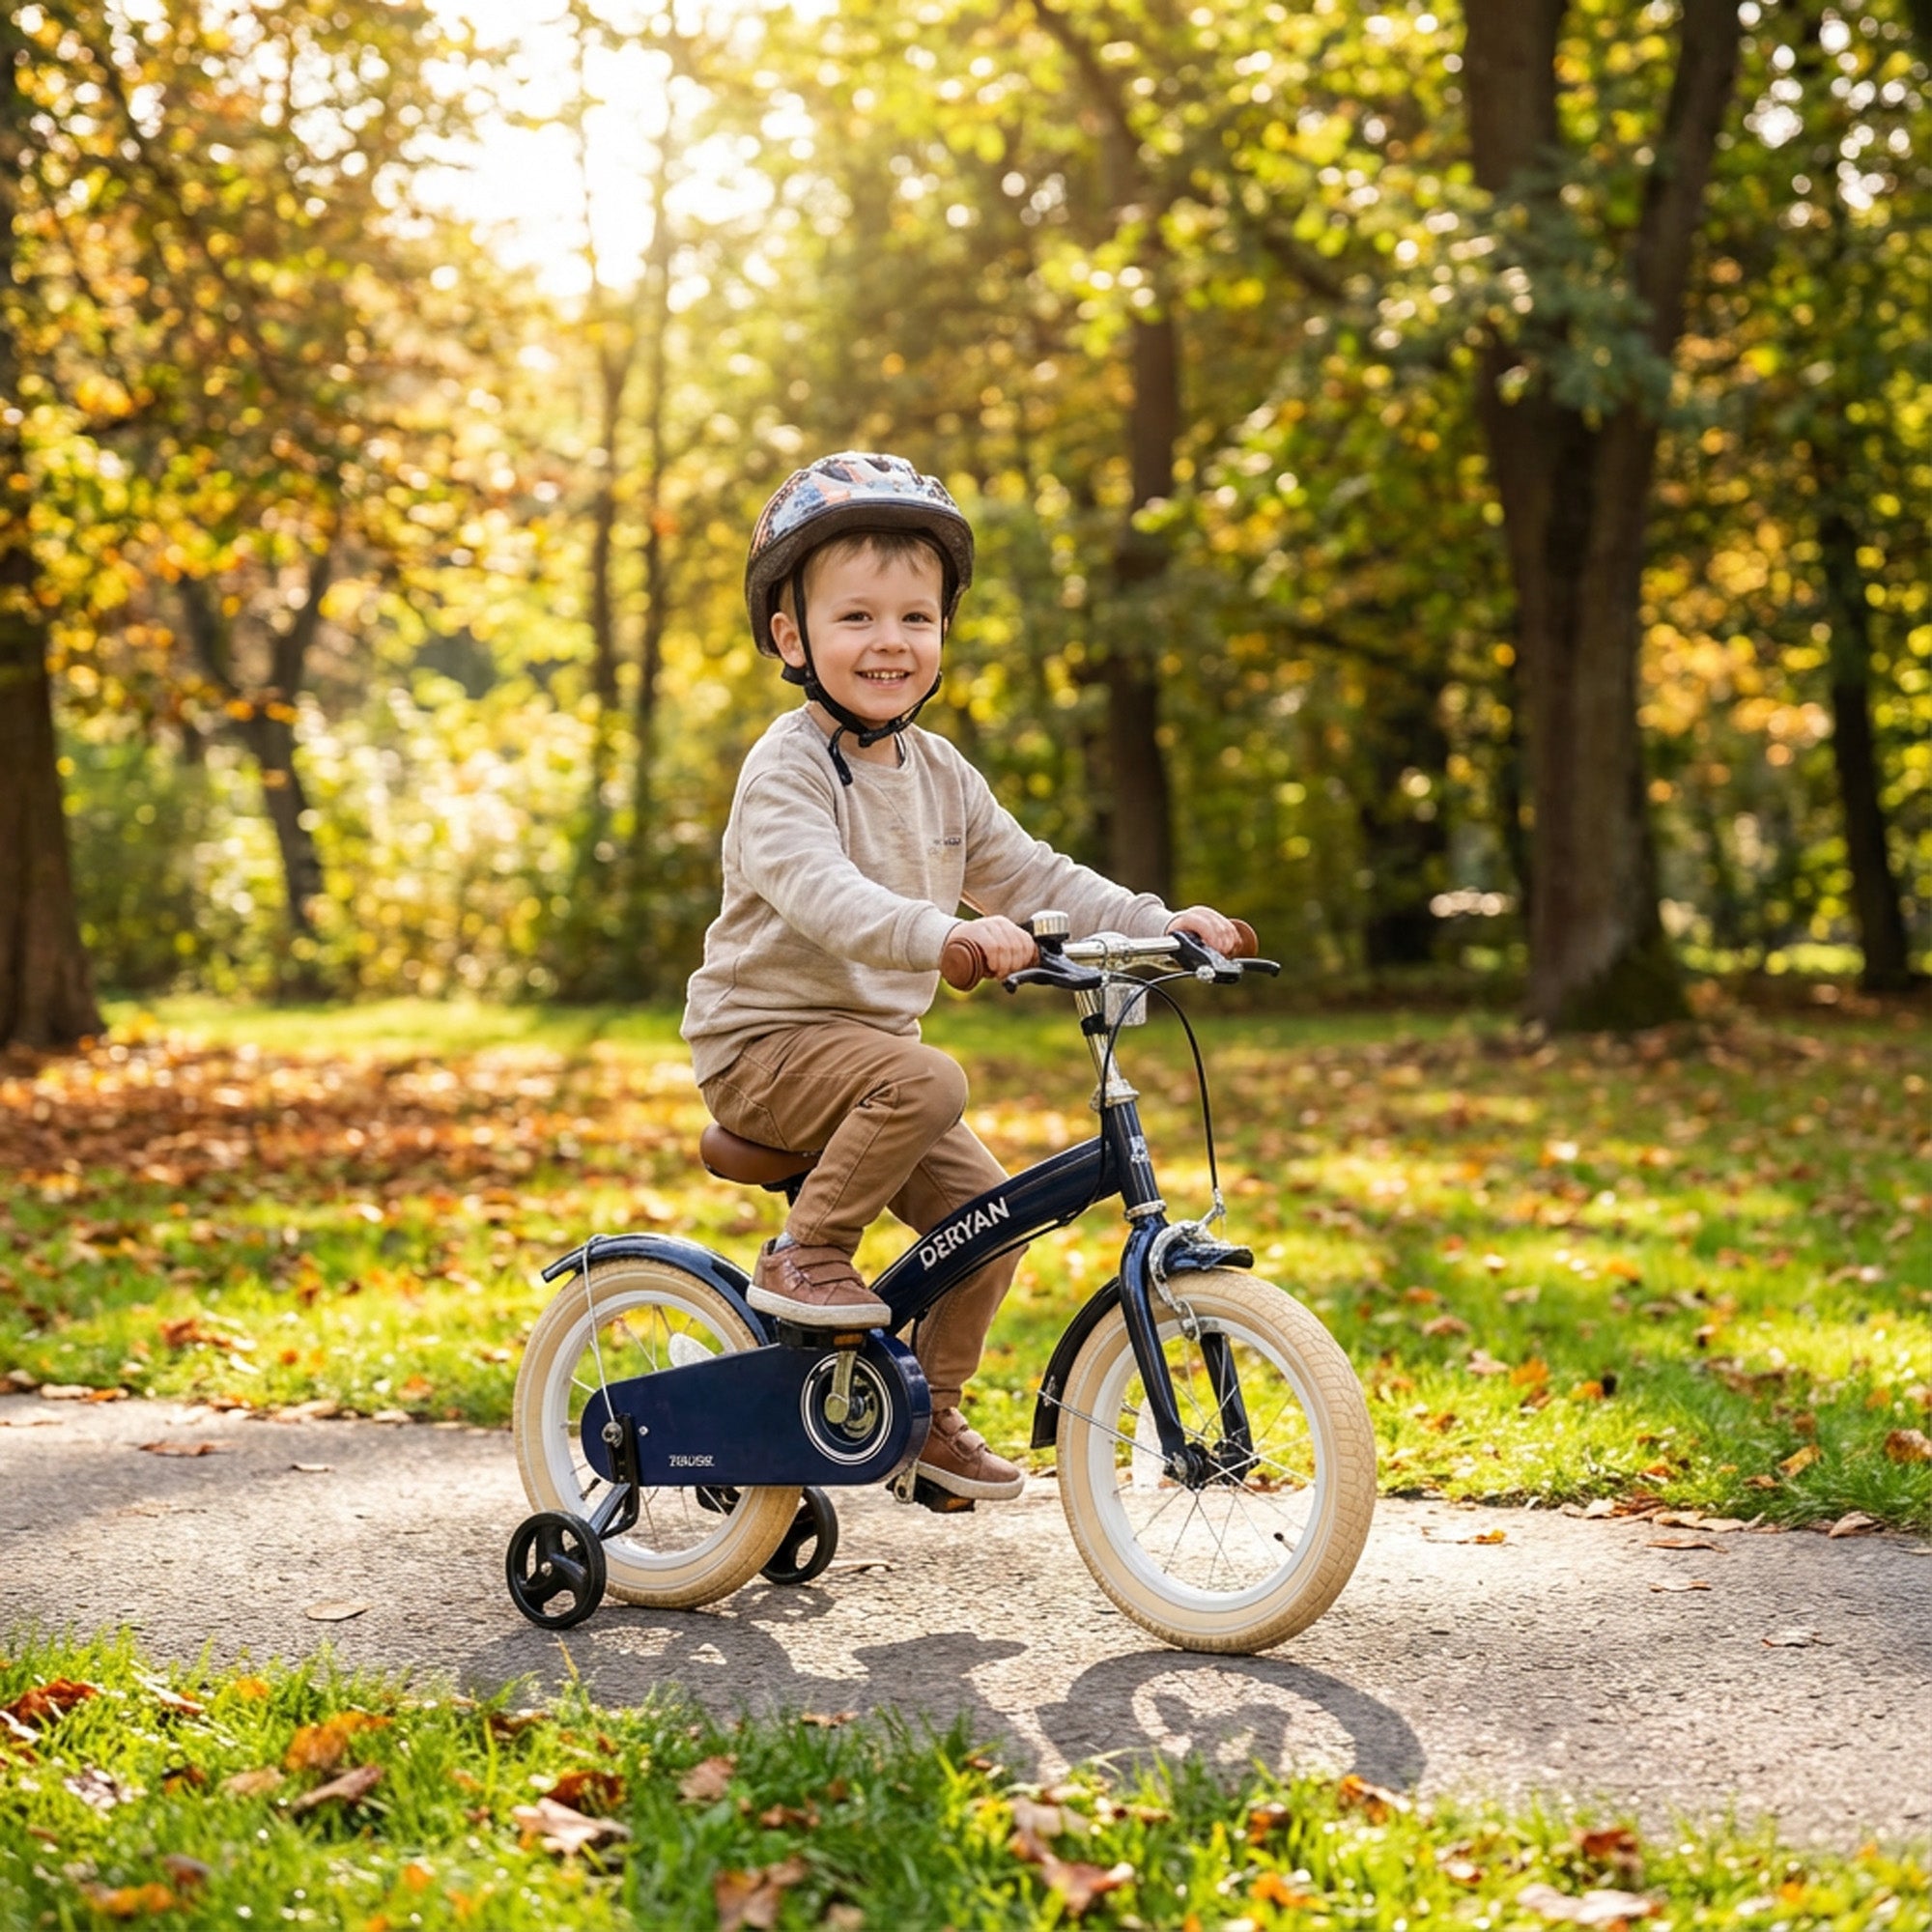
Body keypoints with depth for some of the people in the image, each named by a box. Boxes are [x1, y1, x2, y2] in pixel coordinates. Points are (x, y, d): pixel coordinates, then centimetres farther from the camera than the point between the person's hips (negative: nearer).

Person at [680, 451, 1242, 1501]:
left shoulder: (940, 774, 9)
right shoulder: (785, 769, -16)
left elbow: (1031, 876, 10)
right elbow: (816, 890, -34)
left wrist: (1161, 923, -4)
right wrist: (947, 933, -51)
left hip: (872, 1037, 8)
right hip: (763, 1043, -7)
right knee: (928, 1082, -33)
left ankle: (928, 1414, 16)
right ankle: (804, 1255, -14)